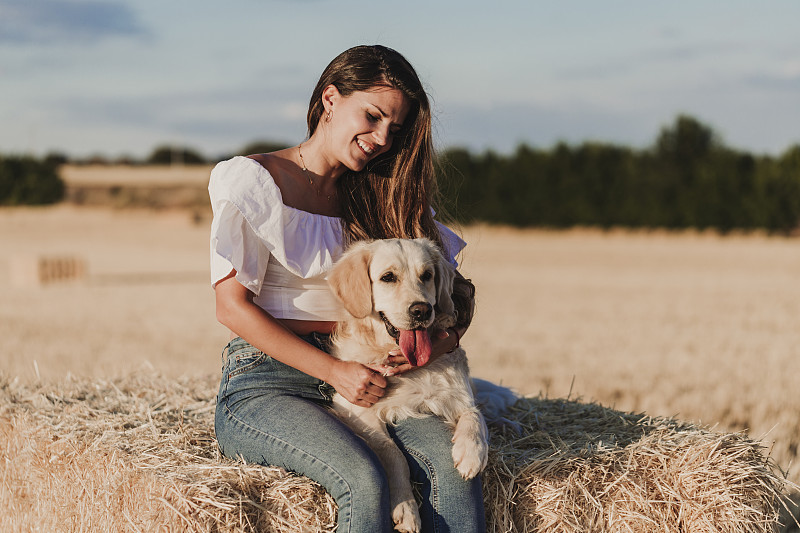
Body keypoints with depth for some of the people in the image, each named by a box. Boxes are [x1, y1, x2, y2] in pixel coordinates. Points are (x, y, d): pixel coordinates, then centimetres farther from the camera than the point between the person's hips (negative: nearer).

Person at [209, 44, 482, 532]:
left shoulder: (384, 198, 17)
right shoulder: (253, 179, 0)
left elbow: (460, 290, 16)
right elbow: (232, 307, -7)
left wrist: (448, 336, -10)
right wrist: (334, 371, -16)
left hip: (362, 380, 5)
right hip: (263, 386, -5)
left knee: (454, 460, -27)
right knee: (365, 482, -34)